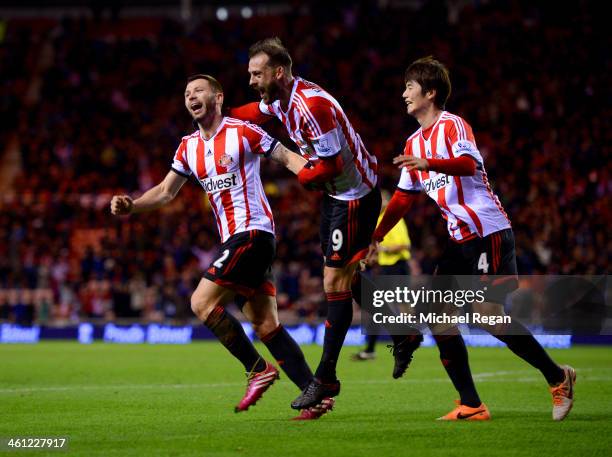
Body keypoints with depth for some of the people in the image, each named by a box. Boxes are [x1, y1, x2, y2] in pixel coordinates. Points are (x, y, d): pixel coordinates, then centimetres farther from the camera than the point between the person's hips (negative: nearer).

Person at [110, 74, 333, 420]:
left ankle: (258, 369, -4)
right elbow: (166, 192, 22)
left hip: (252, 232, -8)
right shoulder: (189, 147, 16)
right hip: (233, 239, 8)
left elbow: (287, 157, -3)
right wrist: (130, 206, 6)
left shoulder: (242, 132, -6)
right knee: (266, 325, 2)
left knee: (202, 302, -14)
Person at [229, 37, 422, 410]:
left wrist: (302, 177, -10)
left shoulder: (311, 105, -28)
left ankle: (325, 379, -2)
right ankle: (402, 334, 32)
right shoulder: (279, 98, 1)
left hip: (355, 194, -10)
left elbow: (332, 164, -26)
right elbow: (256, 112, 26)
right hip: (337, 193, 10)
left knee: (335, 283, -7)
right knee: (345, 278, 17)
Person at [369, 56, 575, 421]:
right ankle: (471, 406, 0)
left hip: (488, 232, -9)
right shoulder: (415, 143, 17)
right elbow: (404, 197, 23)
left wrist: (430, 164, -44)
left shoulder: (453, 125, -7)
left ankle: (558, 377, 3)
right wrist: (375, 236, 18)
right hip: (458, 240, 9)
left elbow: (468, 163, -27)